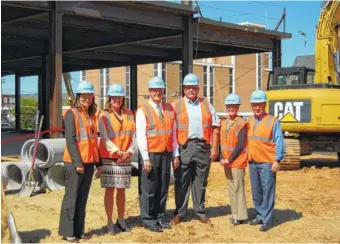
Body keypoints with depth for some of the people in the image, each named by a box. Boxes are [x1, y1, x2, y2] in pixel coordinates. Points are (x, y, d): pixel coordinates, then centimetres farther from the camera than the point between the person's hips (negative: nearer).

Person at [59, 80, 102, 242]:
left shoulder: (92, 115, 14)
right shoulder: (72, 114, -7)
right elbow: (70, 140, -13)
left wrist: (98, 162, 14)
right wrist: (77, 162, -18)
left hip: (89, 162, 7)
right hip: (74, 163, -7)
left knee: (82, 198, 10)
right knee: (71, 197, -2)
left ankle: (78, 230, 16)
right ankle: (67, 232, 4)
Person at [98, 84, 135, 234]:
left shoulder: (129, 115, 10)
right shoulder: (104, 115, -2)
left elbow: (132, 136, 7)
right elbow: (105, 138, -9)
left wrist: (129, 152, -9)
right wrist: (118, 152, -18)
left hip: (126, 159, 4)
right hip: (109, 158, -3)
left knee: (121, 190, 10)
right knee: (110, 190, 0)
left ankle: (121, 220, 23)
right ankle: (109, 222, 8)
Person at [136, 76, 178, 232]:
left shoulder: (169, 109, 10)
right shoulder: (143, 111, -4)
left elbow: (174, 132, 12)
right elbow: (141, 136, -9)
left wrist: (175, 154, 8)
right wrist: (146, 158, -14)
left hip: (166, 154, 5)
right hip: (151, 154, -5)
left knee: (163, 188, 11)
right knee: (149, 189, 0)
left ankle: (160, 217, 22)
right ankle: (148, 220, 10)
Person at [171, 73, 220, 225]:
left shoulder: (206, 105, 12)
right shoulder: (176, 105, 5)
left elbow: (215, 127, 10)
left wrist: (214, 147, 2)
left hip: (203, 147, 2)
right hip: (184, 147, -2)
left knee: (200, 182, 9)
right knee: (181, 182, 2)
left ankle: (200, 212, 18)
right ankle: (179, 213, 11)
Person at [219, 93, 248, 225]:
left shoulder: (241, 124, -10)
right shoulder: (223, 123, 10)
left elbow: (240, 146, -14)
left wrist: (230, 159, -15)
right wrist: (222, 158, 0)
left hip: (237, 161, -7)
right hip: (226, 161, 7)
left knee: (238, 187, -6)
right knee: (231, 187, 11)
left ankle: (241, 216, 0)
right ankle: (235, 213, 20)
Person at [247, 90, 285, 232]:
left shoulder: (273, 121, -6)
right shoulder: (249, 121, 11)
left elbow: (279, 143, -8)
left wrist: (277, 161, -13)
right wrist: (247, 158, 11)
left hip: (267, 163, -6)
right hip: (252, 162, 6)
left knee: (267, 192, -4)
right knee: (256, 192, 13)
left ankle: (267, 220, 1)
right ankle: (260, 216, 24)